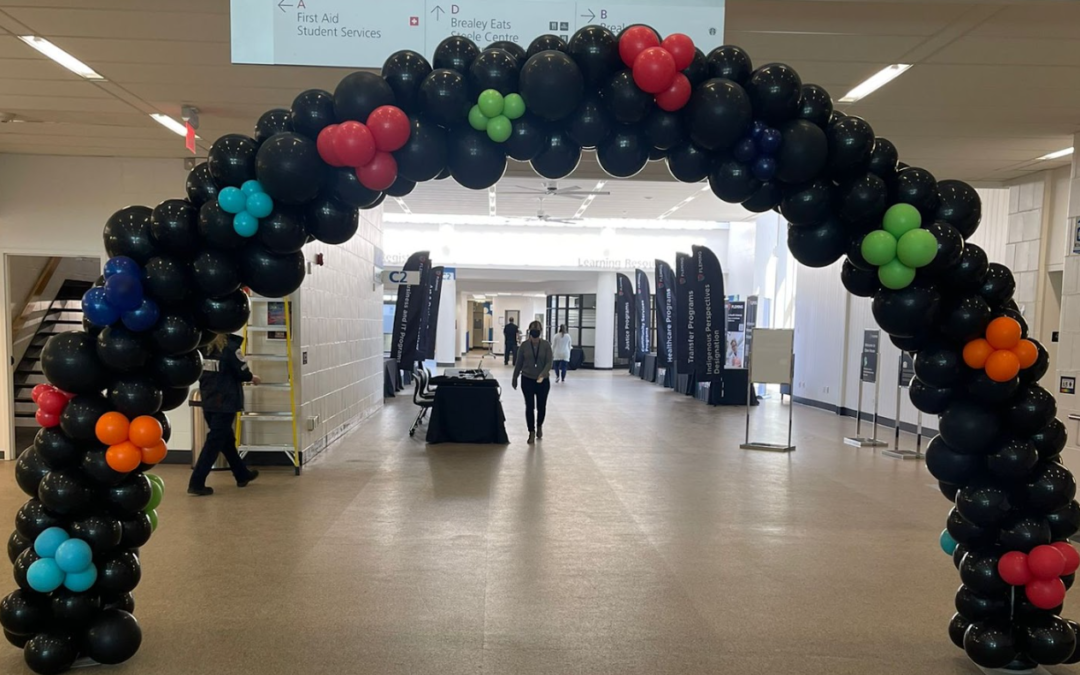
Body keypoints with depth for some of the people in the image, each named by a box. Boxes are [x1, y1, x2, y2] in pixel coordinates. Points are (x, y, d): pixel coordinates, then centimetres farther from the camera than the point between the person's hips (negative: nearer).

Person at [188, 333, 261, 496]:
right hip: (225, 402, -7)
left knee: (226, 439, 18)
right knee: (214, 442, -2)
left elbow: (201, 373, 10)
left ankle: (242, 475, 32)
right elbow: (242, 372, -10)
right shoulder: (230, 346, -14)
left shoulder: (204, 346, 3)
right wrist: (252, 377, 12)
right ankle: (196, 483, -4)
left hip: (208, 402, 7)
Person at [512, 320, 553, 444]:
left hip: (543, 381, 0)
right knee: (529, 406, -1)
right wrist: (515, 379, 8)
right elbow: (518, 363, 4)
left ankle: (539, 426, 37)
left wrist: (543, 374, -29)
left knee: (541, 406, 9)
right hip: (527, 380, 0)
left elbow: (549, 362, -13)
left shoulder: (546, 345, -7)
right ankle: (532, 432, 9)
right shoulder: (524, 345, -3)